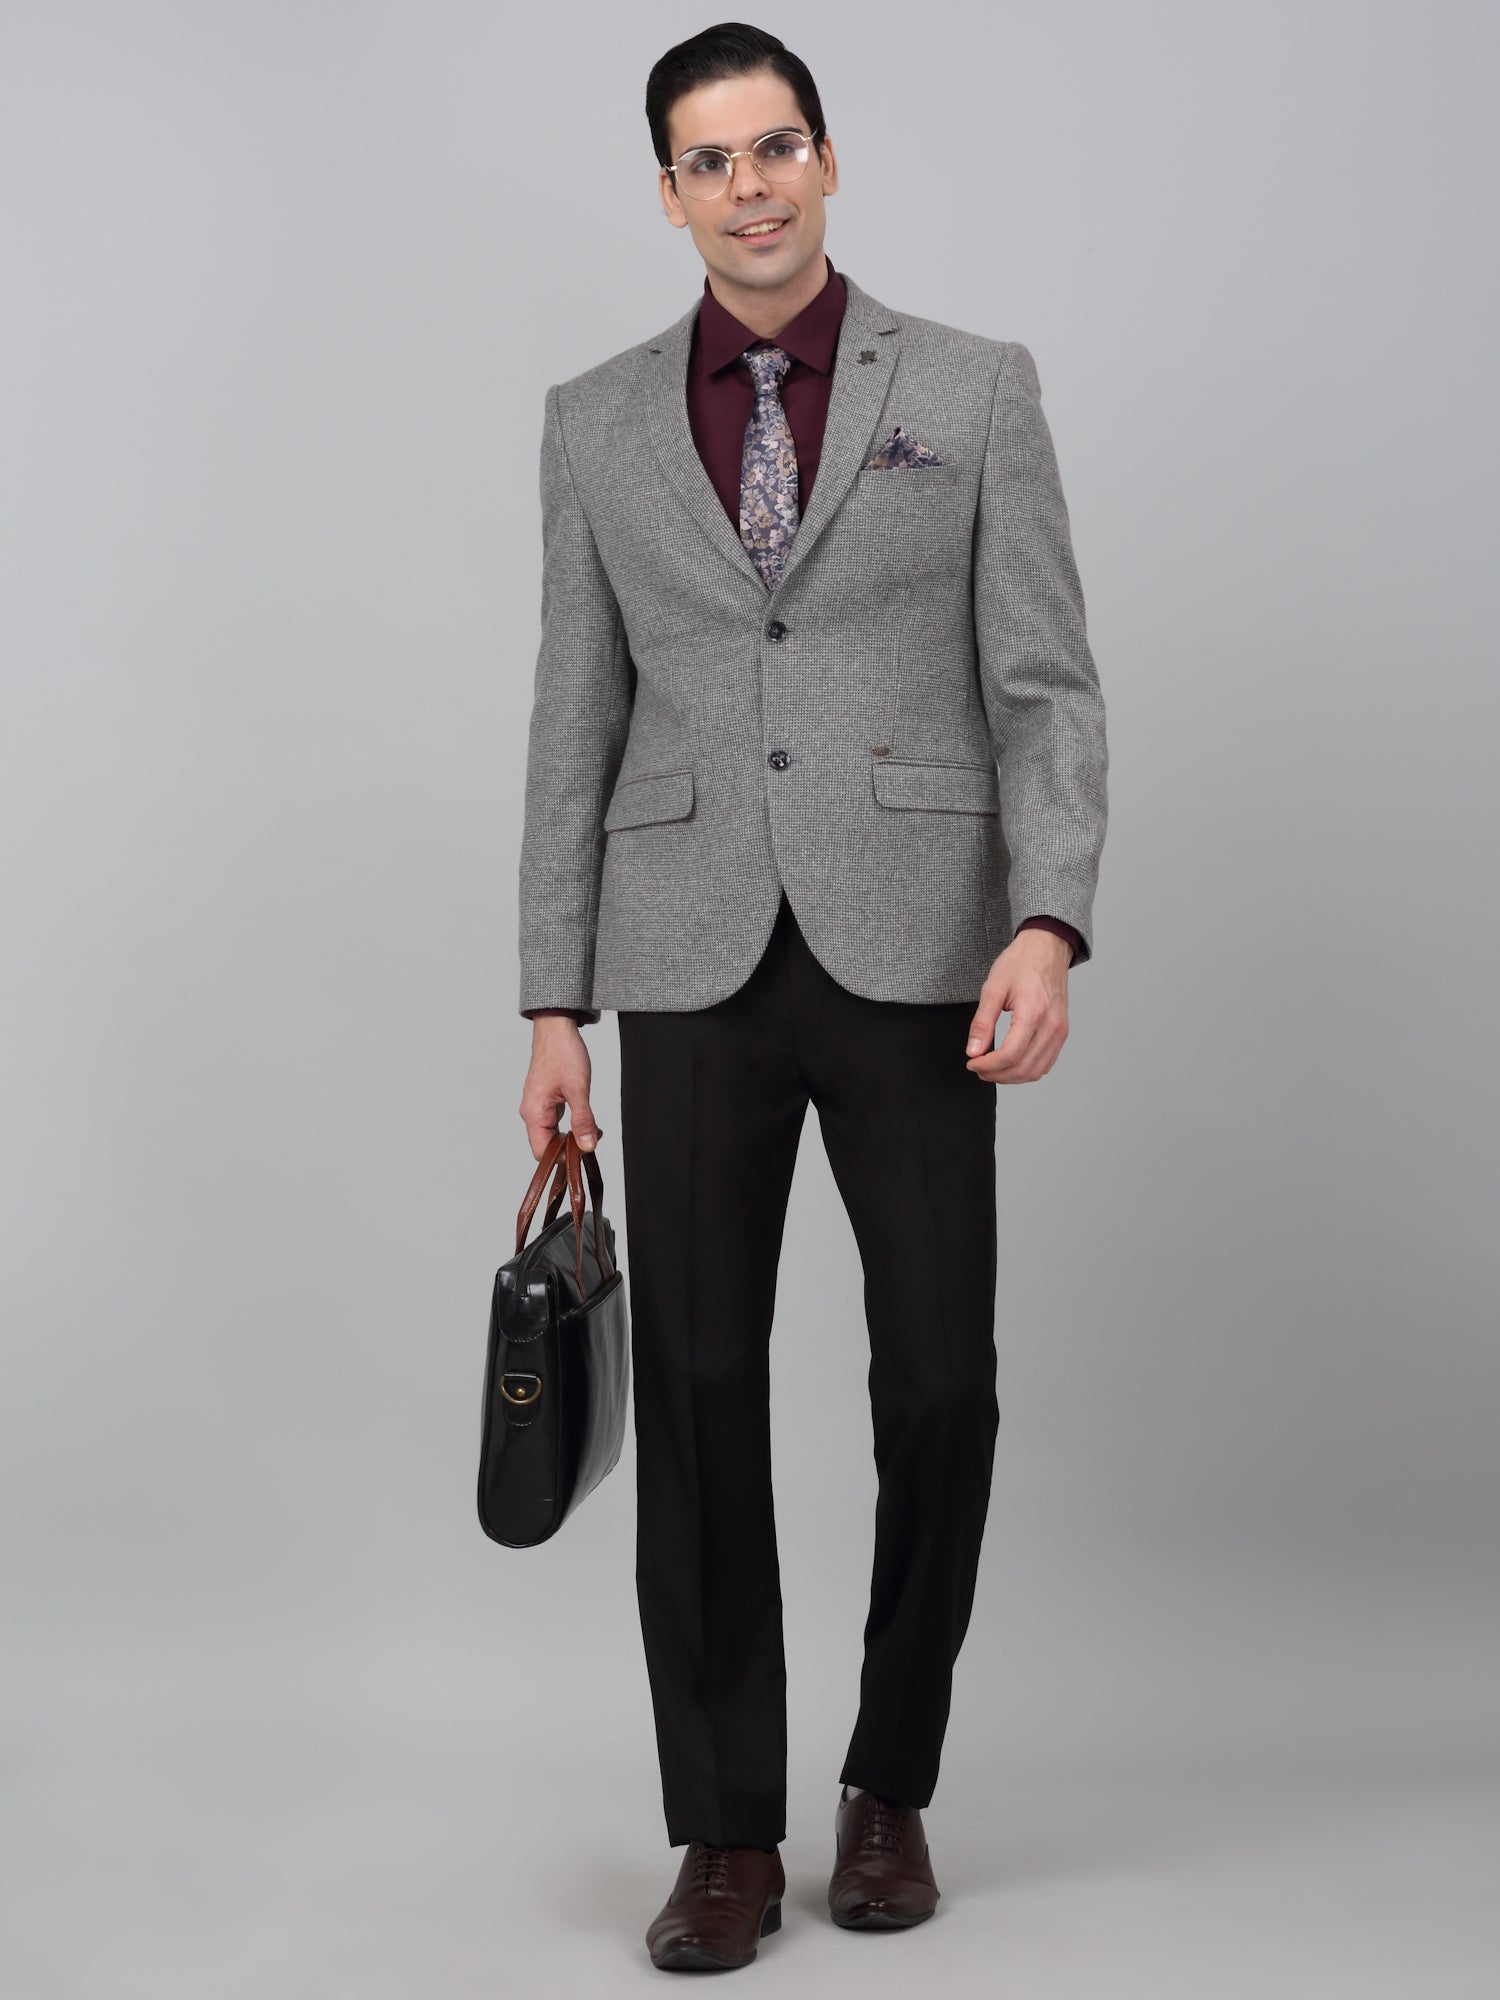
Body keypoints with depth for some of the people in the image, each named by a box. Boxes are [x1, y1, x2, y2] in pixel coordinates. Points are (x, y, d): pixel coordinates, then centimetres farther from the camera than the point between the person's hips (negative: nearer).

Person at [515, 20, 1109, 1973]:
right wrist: (554, 1002, 5)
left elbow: (1047, 691, -1)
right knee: (700, 1390, 2)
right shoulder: (596, 421, 9)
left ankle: (892, 1786, 22)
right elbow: (577, 725, 9)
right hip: (695, 959, 2)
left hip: (912, 948, -1)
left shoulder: (978, 389, 4)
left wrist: (1049, 924, -17)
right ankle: (728, 1830, 15)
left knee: (941, 1384, 0)